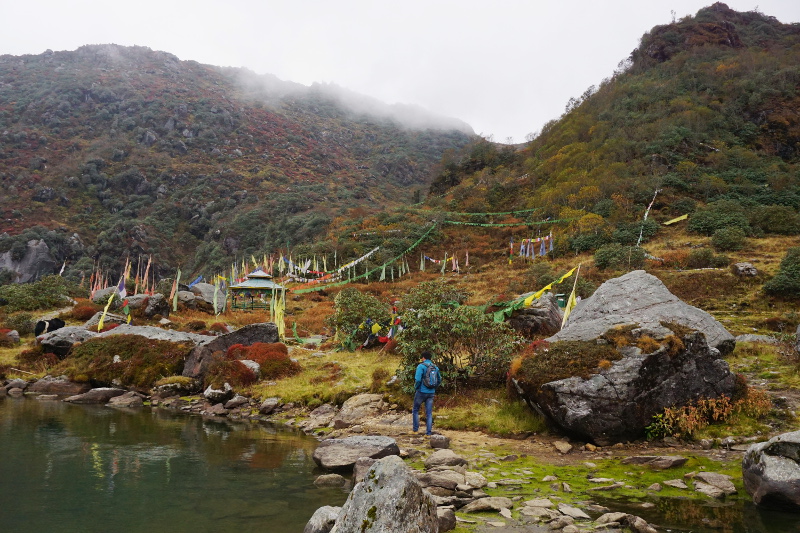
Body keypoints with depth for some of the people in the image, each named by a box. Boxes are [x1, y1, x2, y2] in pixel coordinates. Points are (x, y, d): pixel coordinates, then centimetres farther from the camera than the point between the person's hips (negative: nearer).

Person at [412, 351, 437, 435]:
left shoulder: (421, 366, -12)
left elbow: (418, 379, -21)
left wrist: (416, 387, -4)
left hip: (421, 392, -5)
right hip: (431, 393, 5)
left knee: (415, 410, 14)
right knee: (429, 413, 7)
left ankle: (415, 429, 14)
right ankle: (428, 432, 5)